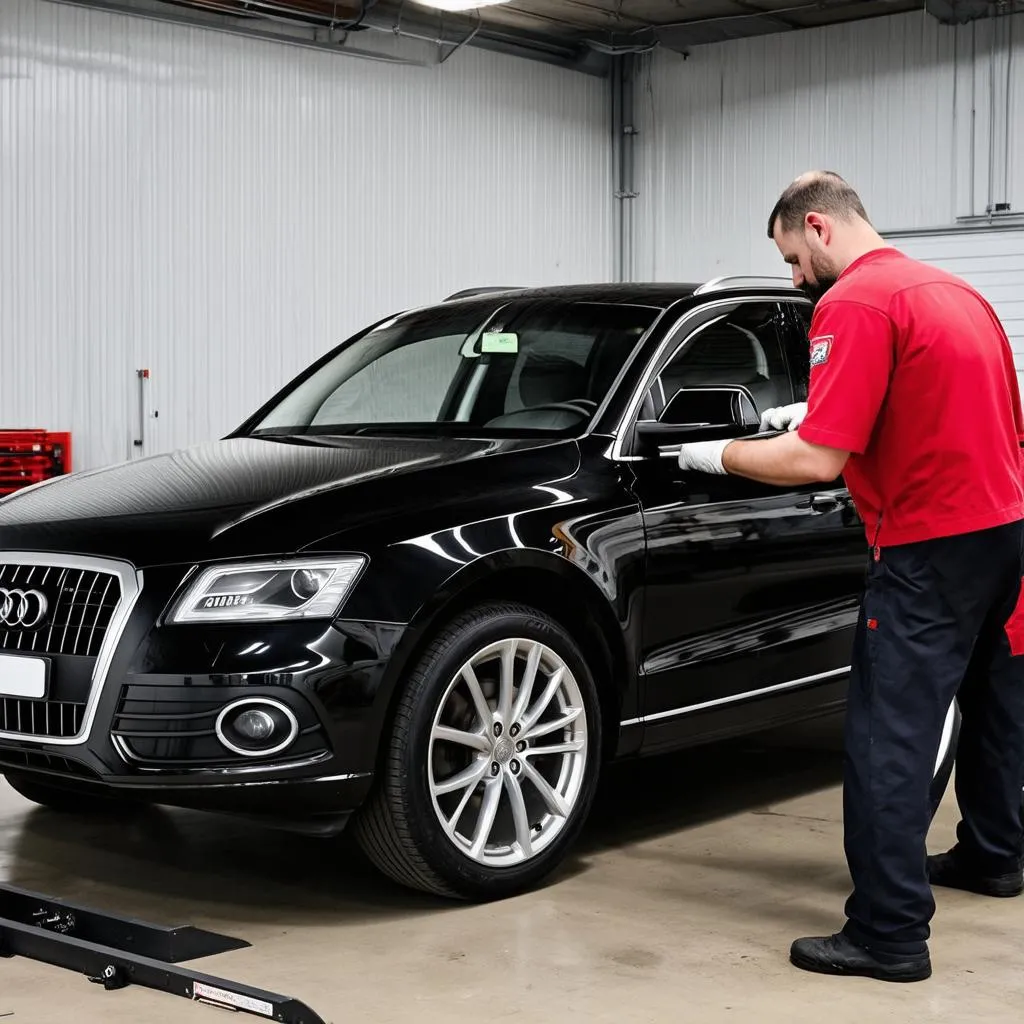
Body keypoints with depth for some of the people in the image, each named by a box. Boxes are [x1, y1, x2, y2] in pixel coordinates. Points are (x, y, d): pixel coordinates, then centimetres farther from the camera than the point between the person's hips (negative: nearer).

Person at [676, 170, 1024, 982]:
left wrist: (720, 455, -5)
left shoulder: (855, 303, -15)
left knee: (889, 739, -6)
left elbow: (816, 461, -21)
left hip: (932, 545, -10)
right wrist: (820, 416, 19)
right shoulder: (952, 289, 14)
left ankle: (889, 933, -5)